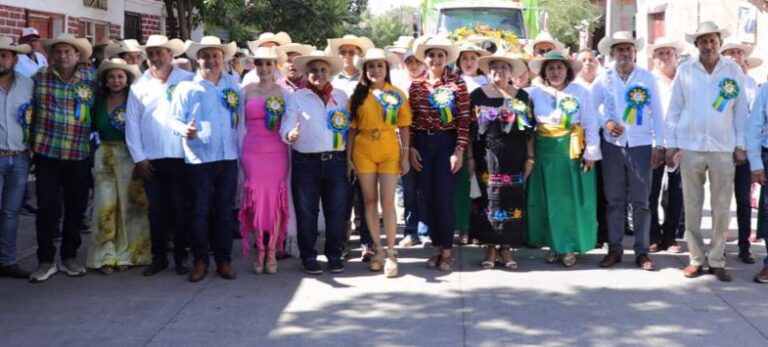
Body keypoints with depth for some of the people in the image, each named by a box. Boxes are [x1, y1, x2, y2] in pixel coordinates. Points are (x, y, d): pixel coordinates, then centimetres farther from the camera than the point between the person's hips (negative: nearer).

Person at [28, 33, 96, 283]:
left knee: (76, 208, 8)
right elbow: (30, 110, 7)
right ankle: (46, 260, 11)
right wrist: (32, 141, 4)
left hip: (80, 155, 1)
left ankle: (69, 257, 23)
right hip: (47, 152, -1)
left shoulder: (91, 77, 1)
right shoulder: (40, 77, 0)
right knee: (47, 208, -1)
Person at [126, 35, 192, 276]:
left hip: (180, 157, -2)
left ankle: (181, 257, 14)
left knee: (180, 209, 4)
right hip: (151, 158, 2)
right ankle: (158, 257, 19)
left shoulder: (187, 80, 1)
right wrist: (138, 157, 0)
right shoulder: (140, 85, 6)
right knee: (156, 210, 9)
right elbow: (132, 122, 5)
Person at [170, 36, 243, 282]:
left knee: (225, 211, 7)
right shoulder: (187, 87, 1)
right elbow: (175, 119, -2)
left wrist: (243, 151, 7)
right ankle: (200, 260, 12)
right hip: (198, 159, -2)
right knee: (199, 211, 1)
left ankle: (224, 260, 16)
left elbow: (241, 120, 12)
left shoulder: (234, 86, 9)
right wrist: (184, 130, -24)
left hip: (228, 158, 2)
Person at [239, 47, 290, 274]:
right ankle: (260, 252, 12)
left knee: (276, 200, 1)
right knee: (255, 200, 1)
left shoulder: (282, 92, 5)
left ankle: (272, 253, 11)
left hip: (277, 152, 0)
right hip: (252, 151, 0)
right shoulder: (247, 90, 5)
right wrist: (239, 152, 5)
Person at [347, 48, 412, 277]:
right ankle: (378, 250, 18)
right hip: (363, 152, 2)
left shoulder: (397, 95, 3)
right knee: (370, 200, 7)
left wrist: (405, 156, -3)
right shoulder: (358, 96, 6)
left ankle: (391, 253, 3)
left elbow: (404, 128, 3)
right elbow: (352, 129, 6)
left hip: (389, 152, -2)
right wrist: (348, 157, 1)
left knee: (387, 202, -5)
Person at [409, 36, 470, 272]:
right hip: (422, 144, 3)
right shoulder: (416, 85, 5)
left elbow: (464, 119, -7)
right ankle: (436, 246, 17)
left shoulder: (457, 83, -4)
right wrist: (411, 148, 1)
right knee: (428, 197, 6)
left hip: (447, 143, -3)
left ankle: (447, 250, 6)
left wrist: (459, 150, -11)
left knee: (444, 197, -5)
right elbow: (410, 120, 8)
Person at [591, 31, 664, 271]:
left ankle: (642, 251, 9)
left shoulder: (647, 78, 2)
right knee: (614, 200, 5)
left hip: (641, 146, -1)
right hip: (612, 146, 1)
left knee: (640, 201, 2)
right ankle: (615, 249, 13)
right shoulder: (604, 79, 3)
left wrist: (659, 145, 0)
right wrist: (605, 122, -12)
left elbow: (657, 113, 3)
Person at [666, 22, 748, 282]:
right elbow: (674, 109, 6)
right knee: (692, 207, 5)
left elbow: (740, 110, 5)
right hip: (690, 147, 0)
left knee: (722, 208, 2)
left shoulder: (733, 71, 4)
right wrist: (671, 145, 2)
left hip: (723, 148, 0)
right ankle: (696, 259, 14)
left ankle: (717, 260, 12)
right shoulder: (685, 71, 3)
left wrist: (741, 146, 2)